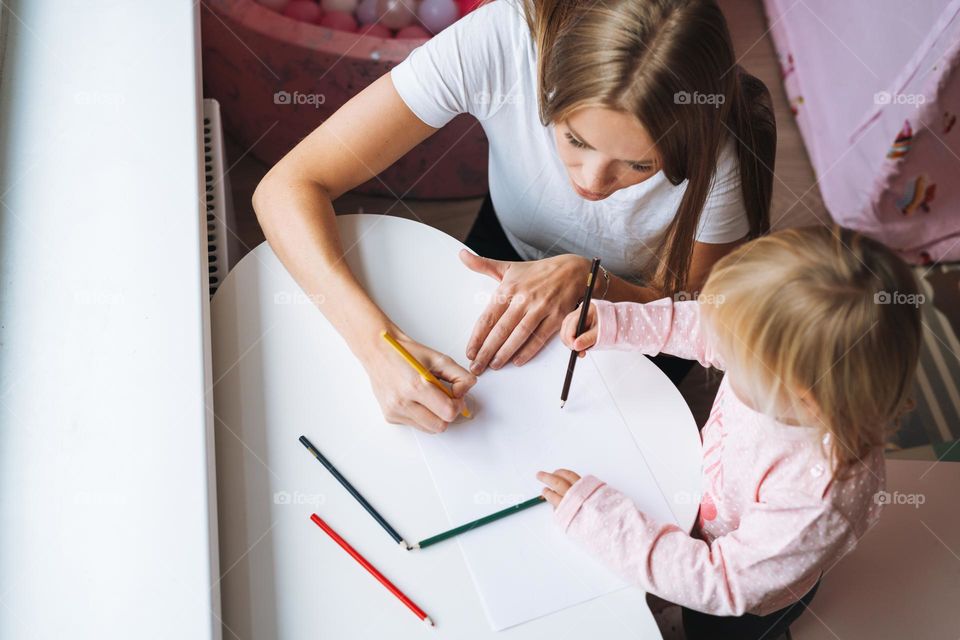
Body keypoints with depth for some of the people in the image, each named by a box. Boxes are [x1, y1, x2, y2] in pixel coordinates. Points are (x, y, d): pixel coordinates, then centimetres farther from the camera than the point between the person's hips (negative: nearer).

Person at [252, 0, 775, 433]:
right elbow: (288, 186, -35)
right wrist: (378, 341, -49)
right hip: (508, 253, 1)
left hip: (630, 311, 0)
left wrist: (584, 279, -37)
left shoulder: (719, 143, -34)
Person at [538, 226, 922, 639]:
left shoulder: (820, 501, -46)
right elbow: (703, 326, -9)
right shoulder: (790, 351, -31)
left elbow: (721, 584, -35)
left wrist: (595, 515, -36)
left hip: (742, 604, -4)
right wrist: (614, 321, -15)